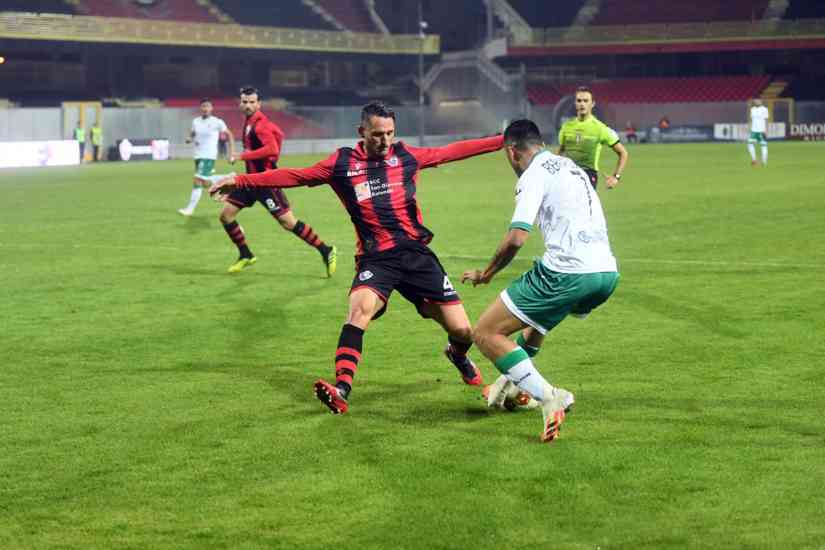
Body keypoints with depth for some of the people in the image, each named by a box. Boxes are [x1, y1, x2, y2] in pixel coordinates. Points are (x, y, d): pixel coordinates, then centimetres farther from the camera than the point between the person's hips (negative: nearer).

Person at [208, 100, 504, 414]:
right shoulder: (342, 163, 2)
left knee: (462, 331, 0)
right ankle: (341, 391, -35)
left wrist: (503, 141, 14)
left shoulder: (407, 157, 7)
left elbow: (453, 151, 14)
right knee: (360, 308, -32)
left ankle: (458, 354, 38)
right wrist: (240, 182, 1)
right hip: (376, 258, -2)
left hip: (416, 252, 2)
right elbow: (293, 176, 4)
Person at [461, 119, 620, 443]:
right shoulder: (571, 168, 22)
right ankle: (513, 384, 47)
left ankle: (548, 398, -13)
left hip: (568, 273, -9)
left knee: (485, 334, -2)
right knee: (538, 316, 39)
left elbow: (516, 238, -13)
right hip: (607, 273, 9)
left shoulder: (534, 174, -4)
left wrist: (486, 274, 1)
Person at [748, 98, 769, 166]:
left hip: (762, 131, -5)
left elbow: (766, 120, -6)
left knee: (763, 145, -3)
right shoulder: (752, 109, 11)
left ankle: (764, 162, 2)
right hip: (754, 130, 5)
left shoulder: (764, 109, -4)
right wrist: (750, 129, 12)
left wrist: (766, 131, -11)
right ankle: (753, 159, -1)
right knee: (750, 143, -9)